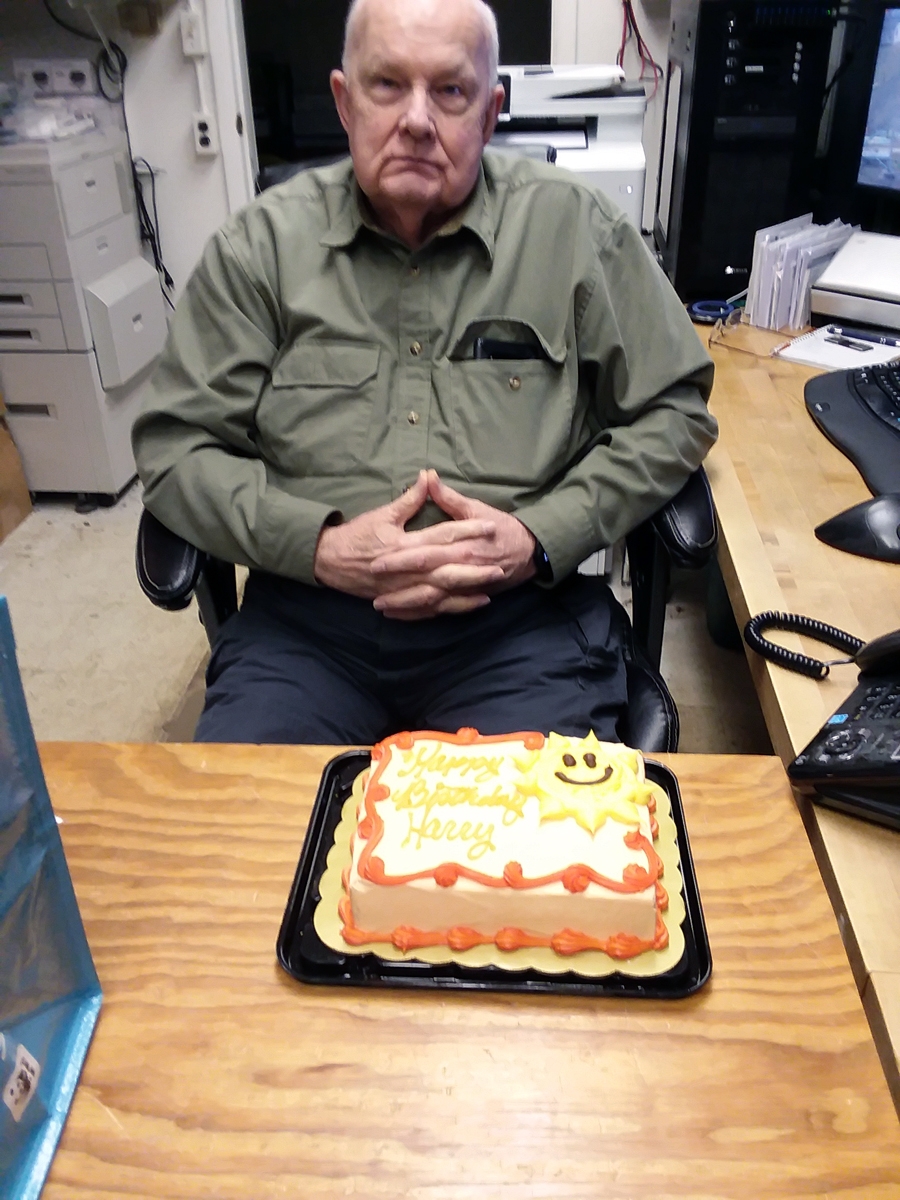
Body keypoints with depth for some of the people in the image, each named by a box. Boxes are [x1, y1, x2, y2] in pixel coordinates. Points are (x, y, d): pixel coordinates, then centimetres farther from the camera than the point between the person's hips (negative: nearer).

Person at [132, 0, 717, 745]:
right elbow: (175, 443, 4)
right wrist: (321, 546, -13)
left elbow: (674, 411, 6)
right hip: (304, 615, 1)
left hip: (520, 614, 0)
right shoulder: (263, 244, 5)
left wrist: (541, 538, -10)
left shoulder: (574, 227, 4)